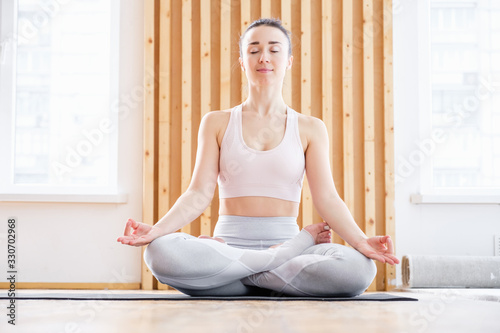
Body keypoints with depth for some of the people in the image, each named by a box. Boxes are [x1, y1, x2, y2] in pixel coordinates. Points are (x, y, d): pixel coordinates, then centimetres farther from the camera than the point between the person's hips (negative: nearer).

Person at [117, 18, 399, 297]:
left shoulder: (310, 129, 11)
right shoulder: (217, 123, 12)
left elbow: (326, 197, 1)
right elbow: (199, 194, 3)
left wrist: (360, 240, -18)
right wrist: (156, 230, -15)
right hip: (230, 240, 1)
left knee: (359, 269, -32)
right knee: (161, 252, -34)